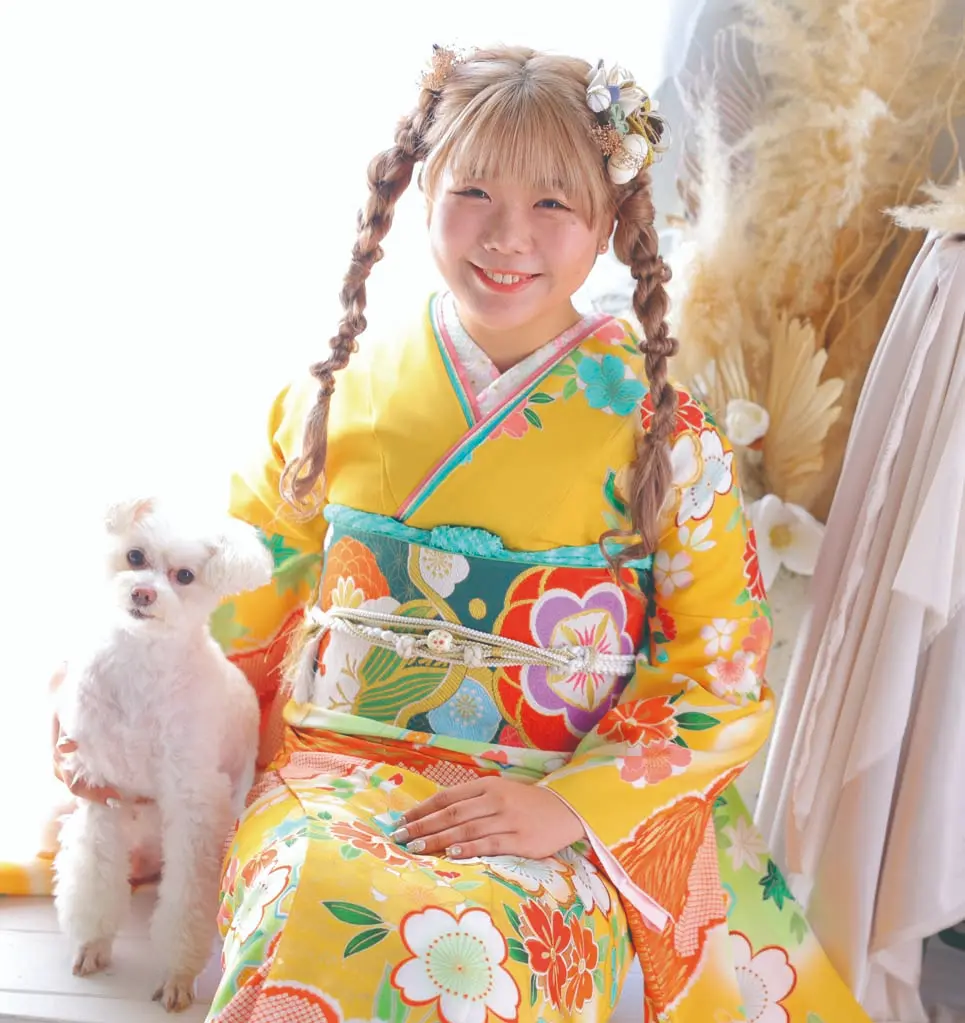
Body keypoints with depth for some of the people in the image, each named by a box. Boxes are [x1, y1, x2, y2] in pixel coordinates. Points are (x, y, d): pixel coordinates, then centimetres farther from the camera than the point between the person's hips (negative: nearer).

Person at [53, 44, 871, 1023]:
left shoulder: (660, 428, -1)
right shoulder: (337, 397, 6)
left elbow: (723, 668, -2)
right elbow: (237, 601, 16)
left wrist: (572, 804, -14)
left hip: (569, 800, -2)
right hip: (334, 776, 2)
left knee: (472, 945, -34)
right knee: (326, 916, -31)